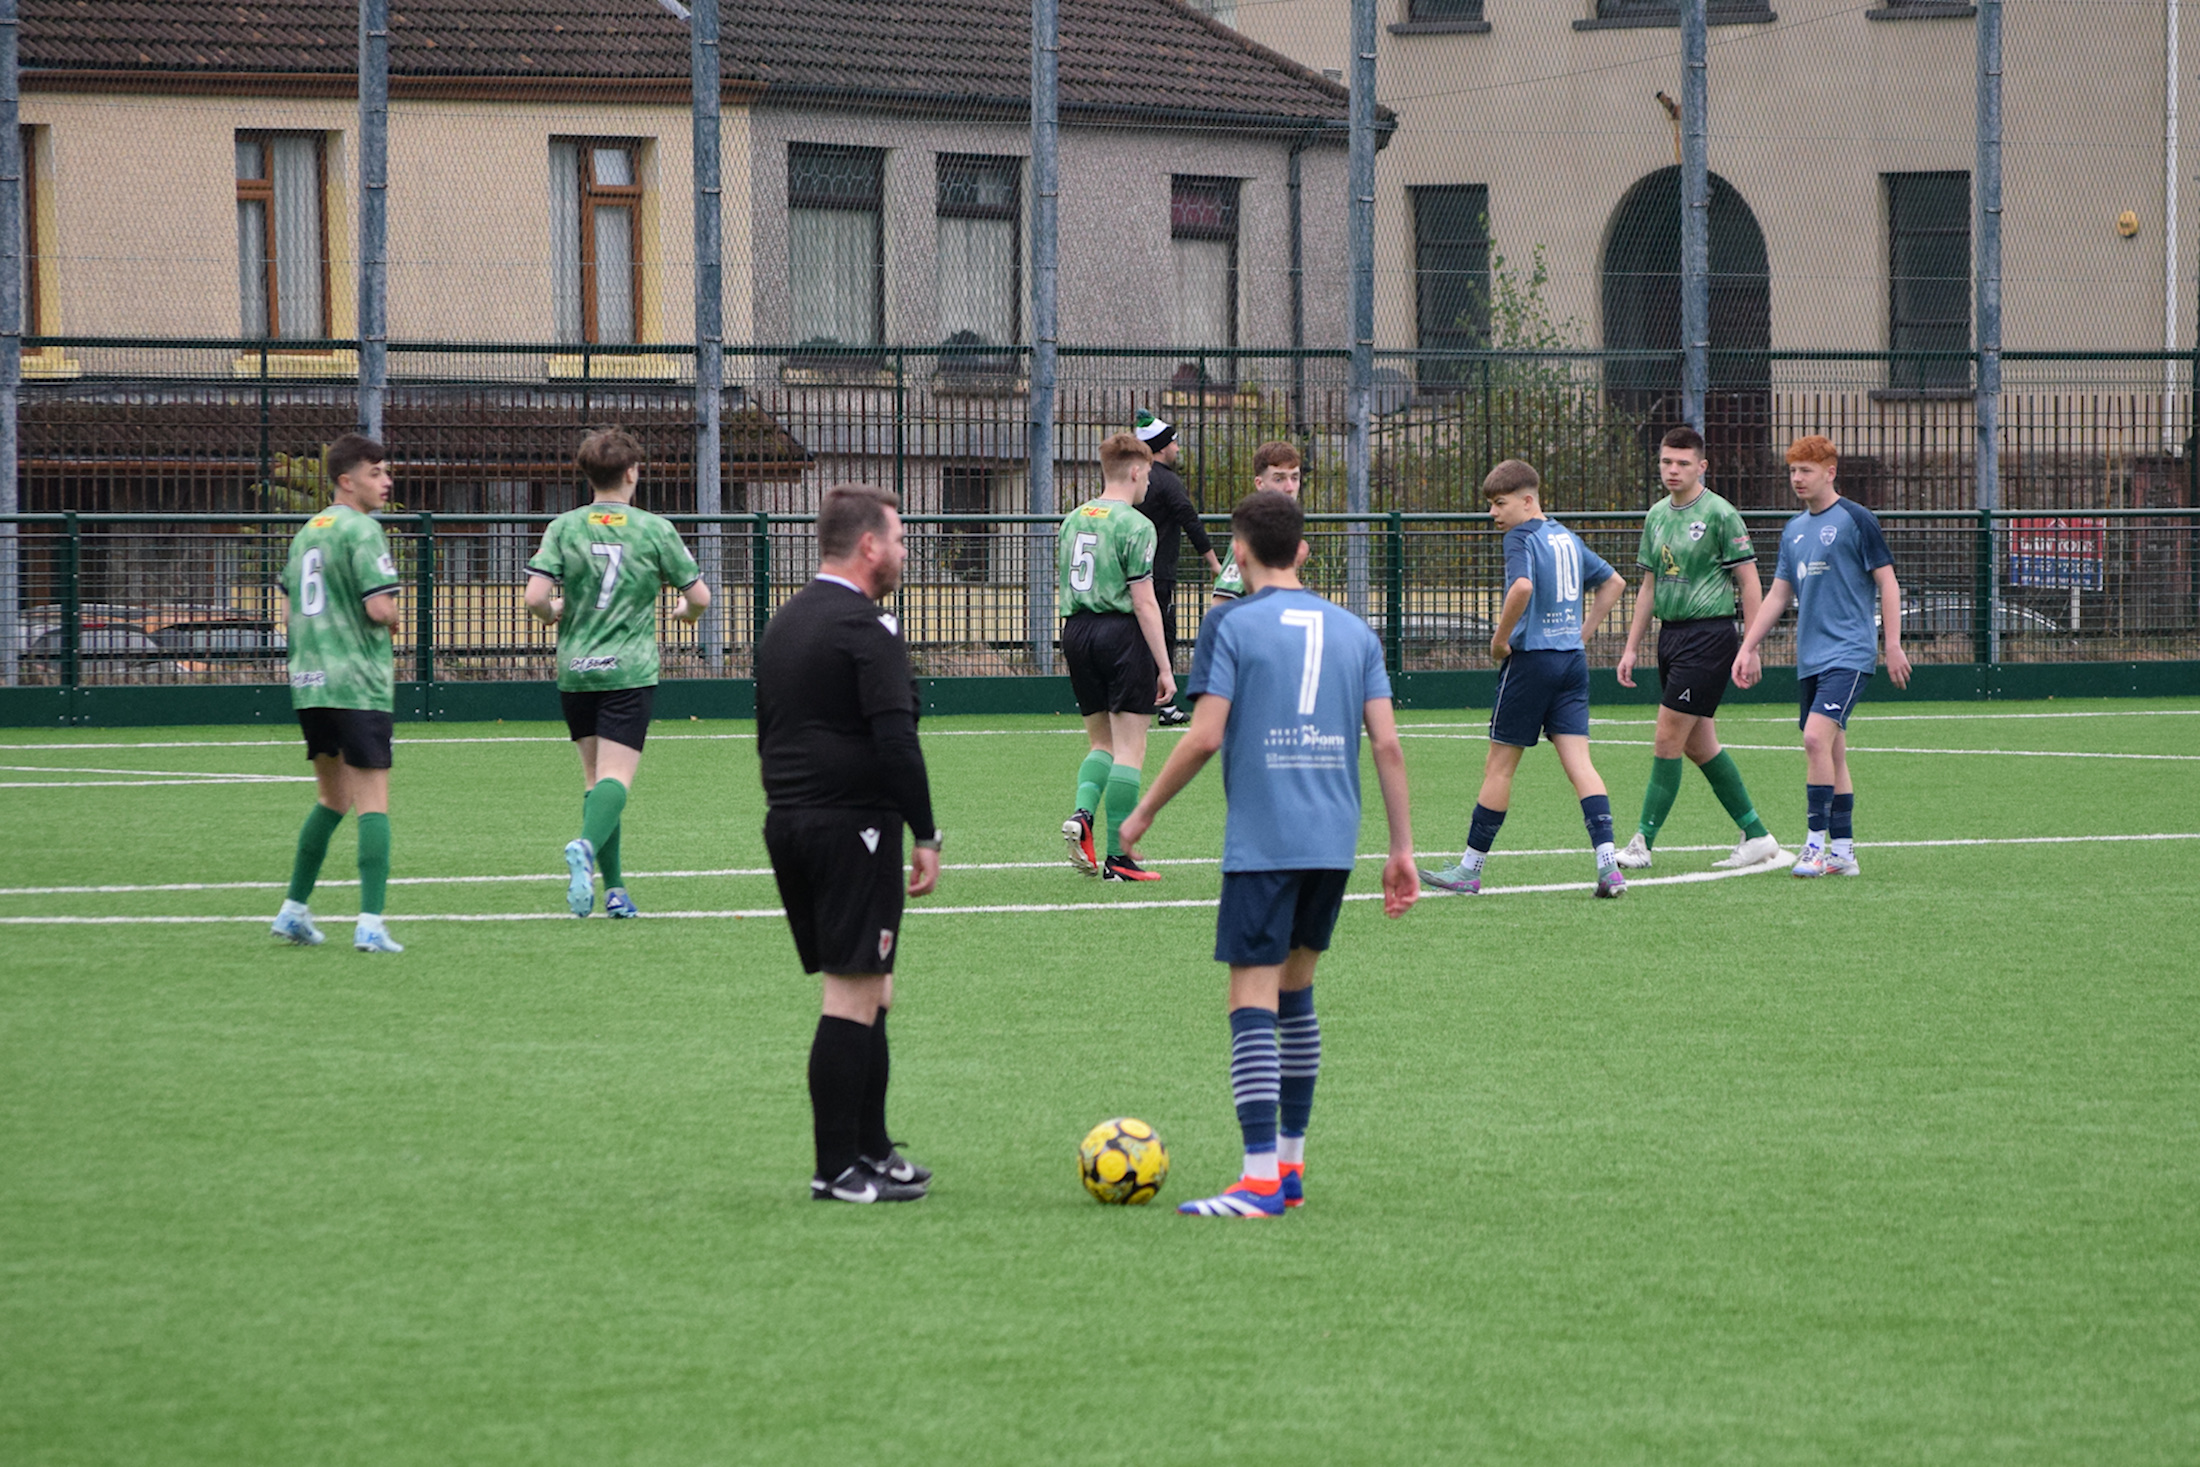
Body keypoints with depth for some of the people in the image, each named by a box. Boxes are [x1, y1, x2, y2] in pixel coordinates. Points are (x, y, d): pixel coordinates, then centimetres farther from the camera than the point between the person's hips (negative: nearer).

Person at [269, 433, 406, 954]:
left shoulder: (307, 531, 16)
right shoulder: (361, 530, -11)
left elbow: (289, 611, 22)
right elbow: (380, 608, -18)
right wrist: (394, 618, 3)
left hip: (308, 681, 8)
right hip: (357, 683, -8)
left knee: (332, 798, 20)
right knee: (373, 800, -7)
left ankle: (294, 909, 20)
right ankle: (370, 925, -14)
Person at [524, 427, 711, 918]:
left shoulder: (564, 527, 0)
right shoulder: (653, 529, -3)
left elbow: (535, 598, -9)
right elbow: (699, 596, 0)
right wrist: (686, 612, 23)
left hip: (575, 670, 3)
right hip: (630, 671, -3)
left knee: (594, 775, 13)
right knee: (617, 773, -8)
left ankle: (614, 887, 11)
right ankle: (587, 845, -37)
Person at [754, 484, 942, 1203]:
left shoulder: (782, 625, 16)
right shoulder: (864, 628, -12)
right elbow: (895, 740, -18)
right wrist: (925, 837, -14)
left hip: (787, 821, 9)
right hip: (853, 826, -9)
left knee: (868, 990, 17)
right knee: (853, 994, -7)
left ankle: (870, 1148, 21)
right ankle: (838, 1169, -7)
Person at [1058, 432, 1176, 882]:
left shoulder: (1074, 520, 12)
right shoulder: (1134, 525, -10)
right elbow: (1144, 601, -13)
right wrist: (1165, 667, -10)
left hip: (1076, 630, 7)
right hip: (1121, 633, -7)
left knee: (1101, 740, 17)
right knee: (1129, 747, -1)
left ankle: (1082, 812, -9)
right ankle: (1118, 857, -3)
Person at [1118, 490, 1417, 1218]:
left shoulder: (1232, 624, -4)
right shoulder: (1353, 631, 11)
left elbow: (1203, 737, -11)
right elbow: (1388, 744, 5)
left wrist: (1143, 813, 1)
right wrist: (1402, 849, 10)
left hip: (1262, 839, -6)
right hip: (1334, 841, 6)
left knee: (1253, 997, -7)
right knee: (1296, 989, 20)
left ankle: (1262, 1179, -16)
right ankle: (1290, 1163, 24)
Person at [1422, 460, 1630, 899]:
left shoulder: (1521, 538, -10)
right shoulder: (1567, 538, 15)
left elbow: (1522, 586, -29)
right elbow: (1613, 583, 26)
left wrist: (1500, 639, -17)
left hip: (1532, 659, -7)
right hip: (1573, 658, 7)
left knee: (1500, 763, 3)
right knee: (1577, 760, 0)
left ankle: (1471, 867, 11)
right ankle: (1608, 865, -13)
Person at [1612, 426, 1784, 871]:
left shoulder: (1719, 514, -9)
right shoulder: (1656, 516, 13)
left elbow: (1749, 583, -8)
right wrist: (1632, 648, 17)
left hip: (1709, 632, -8)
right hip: (1670, 634, 8)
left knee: (1668, 738, -9)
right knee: (1700, 745, 9)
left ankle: (1643, 843, -6)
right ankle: (1756, 835, 17)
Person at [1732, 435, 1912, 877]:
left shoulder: (1855, 520, -4)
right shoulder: (1794, 531, 16)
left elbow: (1887, 582, -5)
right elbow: (1778, 595, 21)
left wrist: (1893, 645, -11)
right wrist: (1748, 648, 15)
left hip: (1849, 654, -7)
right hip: (1810, 658, 7)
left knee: (1817, 737, -20)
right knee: (1831, 753, 7)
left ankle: (1817, 841, -16)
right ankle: (1843, 852, 10)